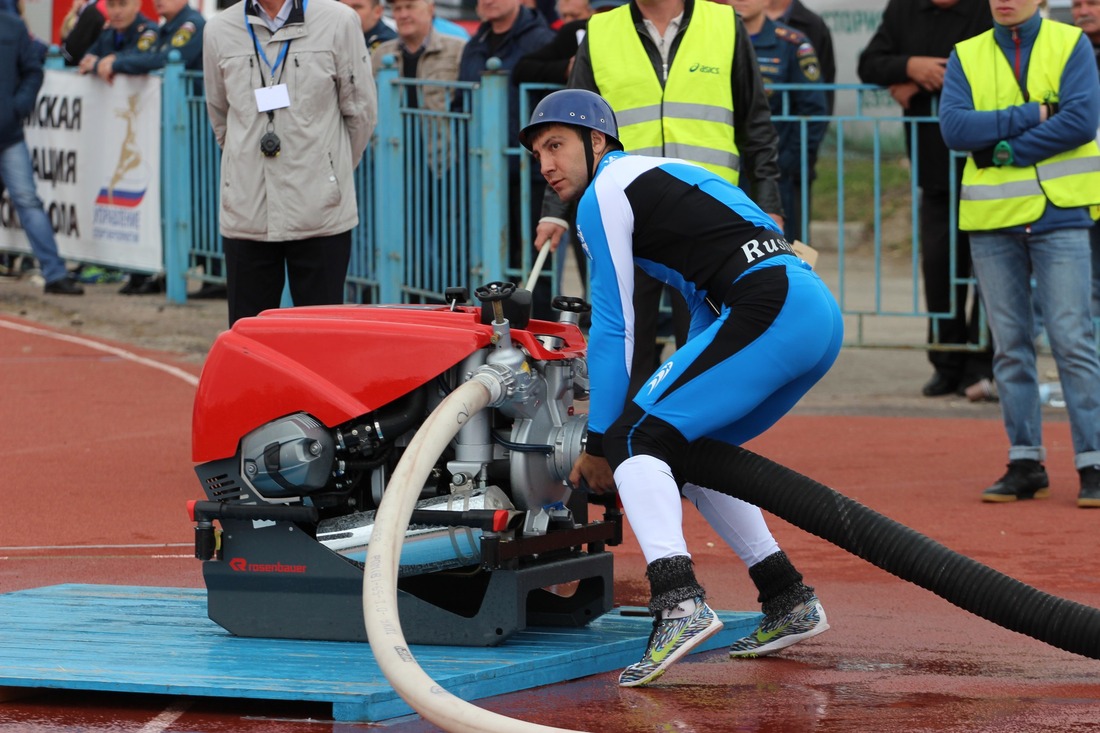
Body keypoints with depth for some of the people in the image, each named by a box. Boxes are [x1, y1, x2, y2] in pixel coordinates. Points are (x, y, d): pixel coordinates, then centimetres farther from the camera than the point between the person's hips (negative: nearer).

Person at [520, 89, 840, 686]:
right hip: (821, 313, 9)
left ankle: (678, 602, -31)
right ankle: (788, 602, 20)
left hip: (772, 310, -9)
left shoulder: (604, 194, 3)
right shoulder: (665, 173, 31)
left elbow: (613, 330, 1)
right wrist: (690, 402, 32)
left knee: (634, 437, -11)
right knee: (684, 450, 21)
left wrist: (598, 445, 5)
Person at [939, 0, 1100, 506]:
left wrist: (1005, 150, -12)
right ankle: (1026, 462, 12)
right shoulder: (965, 56, 8)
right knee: (1010, 345, 6)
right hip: (990, 218, 3)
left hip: (1058, 213, -3)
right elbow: (954, 127, -7)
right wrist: (1032, 114, -12)